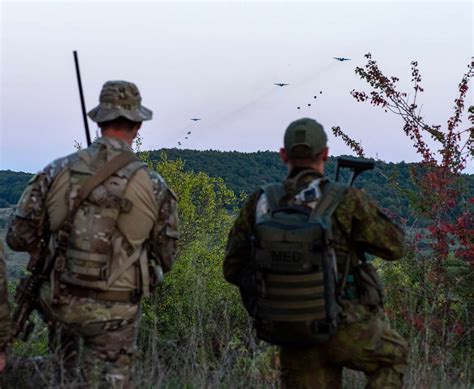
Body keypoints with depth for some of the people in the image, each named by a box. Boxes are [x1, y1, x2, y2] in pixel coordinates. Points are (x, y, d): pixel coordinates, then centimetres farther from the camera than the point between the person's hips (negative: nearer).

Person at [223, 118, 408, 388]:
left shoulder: (259, 203, -4)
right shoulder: (347, 201, -15)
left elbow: (233, 269, 2)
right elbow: (393, 246, -3)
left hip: (292, 335, 3)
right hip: (344, 330, -2)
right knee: (392, 355, 28)